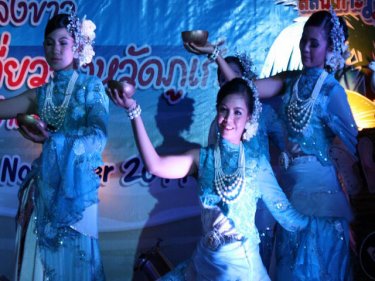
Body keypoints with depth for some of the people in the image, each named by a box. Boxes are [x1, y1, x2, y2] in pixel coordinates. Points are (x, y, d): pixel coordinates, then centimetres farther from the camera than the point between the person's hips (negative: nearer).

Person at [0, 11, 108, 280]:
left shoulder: (91, 86, -4)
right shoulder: (41, 93, 9)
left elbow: (98, 137, -15)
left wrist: (53, 141, -26)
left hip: (77, 185, -4)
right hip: (45, 185, 4)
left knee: (73, 255, 4)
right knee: (41, 253, 7)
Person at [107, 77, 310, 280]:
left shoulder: (257, 163, -6)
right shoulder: (203, 157, -2)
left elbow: (283, 211, -1)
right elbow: (155, 166, -17)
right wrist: (133, 111, -23)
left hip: (242, 262, -2)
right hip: (206, 259, 2)